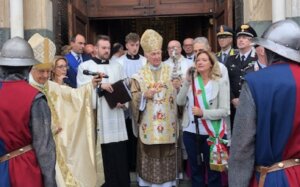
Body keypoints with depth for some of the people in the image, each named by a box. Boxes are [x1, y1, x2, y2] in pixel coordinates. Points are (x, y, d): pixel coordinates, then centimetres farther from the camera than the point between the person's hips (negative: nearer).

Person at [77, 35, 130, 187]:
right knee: (103, 158, -2)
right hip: (97, 117, -3)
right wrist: (99, 87, -17)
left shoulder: (117, 67, 18)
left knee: (120, 157, 3)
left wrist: (123, 102, -7)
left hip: (116, 118, 3)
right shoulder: (85, 66, 6)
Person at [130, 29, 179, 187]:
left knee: (166, 155, 6)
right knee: (150, 155, 3)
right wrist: (145, 95, -16)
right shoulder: (140, 76, 4)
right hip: (148, 125, 0)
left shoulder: (171, 71, 6)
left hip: (167, 124, 1)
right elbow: (134, 99, 2)